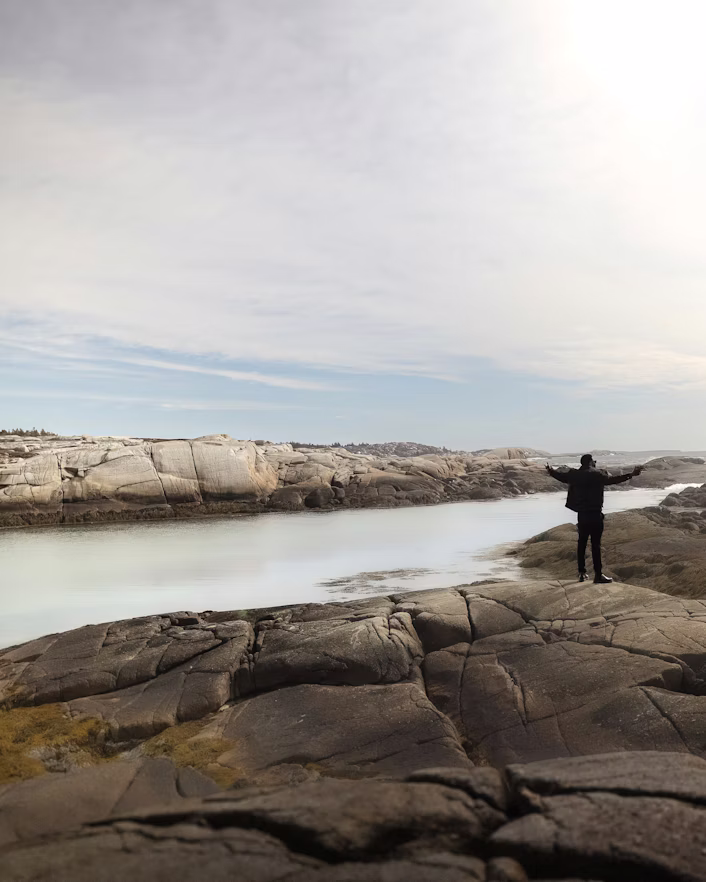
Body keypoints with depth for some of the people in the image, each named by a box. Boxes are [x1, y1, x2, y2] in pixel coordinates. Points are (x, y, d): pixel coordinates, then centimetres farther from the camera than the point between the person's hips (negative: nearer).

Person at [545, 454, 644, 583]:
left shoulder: (575, 474, 6)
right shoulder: (596, 474, -10)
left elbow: (562, 476, 21)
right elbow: (611, 480, -19)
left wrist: (551, 471, 40)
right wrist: (630, 474, -19)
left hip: (582, 513, 6)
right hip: (595, 513, -6)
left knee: (582, 543, 12)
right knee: (595, 544, -4)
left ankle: (582, 573, 17)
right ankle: (598, 575, -2)